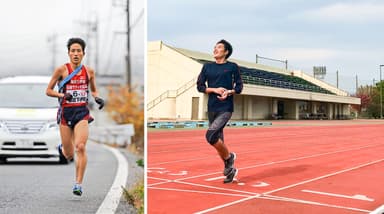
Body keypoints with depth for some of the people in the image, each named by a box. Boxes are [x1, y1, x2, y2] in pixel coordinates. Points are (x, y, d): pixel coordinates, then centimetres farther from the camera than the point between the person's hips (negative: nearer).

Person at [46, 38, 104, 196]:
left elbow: (93, 90, 21)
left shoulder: (89, 71, 6)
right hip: (66, 112, -1)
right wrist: (63, 95, -16)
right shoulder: (62, 70, -3)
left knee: (80, 147, -18)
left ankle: (78, 184, -9)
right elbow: (48, 91, 2)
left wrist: (98, 99, -1)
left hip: (82, 112, 1)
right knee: (69, 155, 6)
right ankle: (62, 148, 45)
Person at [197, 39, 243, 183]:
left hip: (226, 108, -5)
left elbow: (239, 86, 5)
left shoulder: (232, 67, 1)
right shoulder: (207, 67, 9)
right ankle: (230, 169, 27)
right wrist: (215, 89, -8)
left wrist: (229, 92, -15)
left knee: (210, 135, -21)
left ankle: (229, 157, 3)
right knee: (218, 141, 10)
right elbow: (200, 86, 6)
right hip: (212, 108, 5)